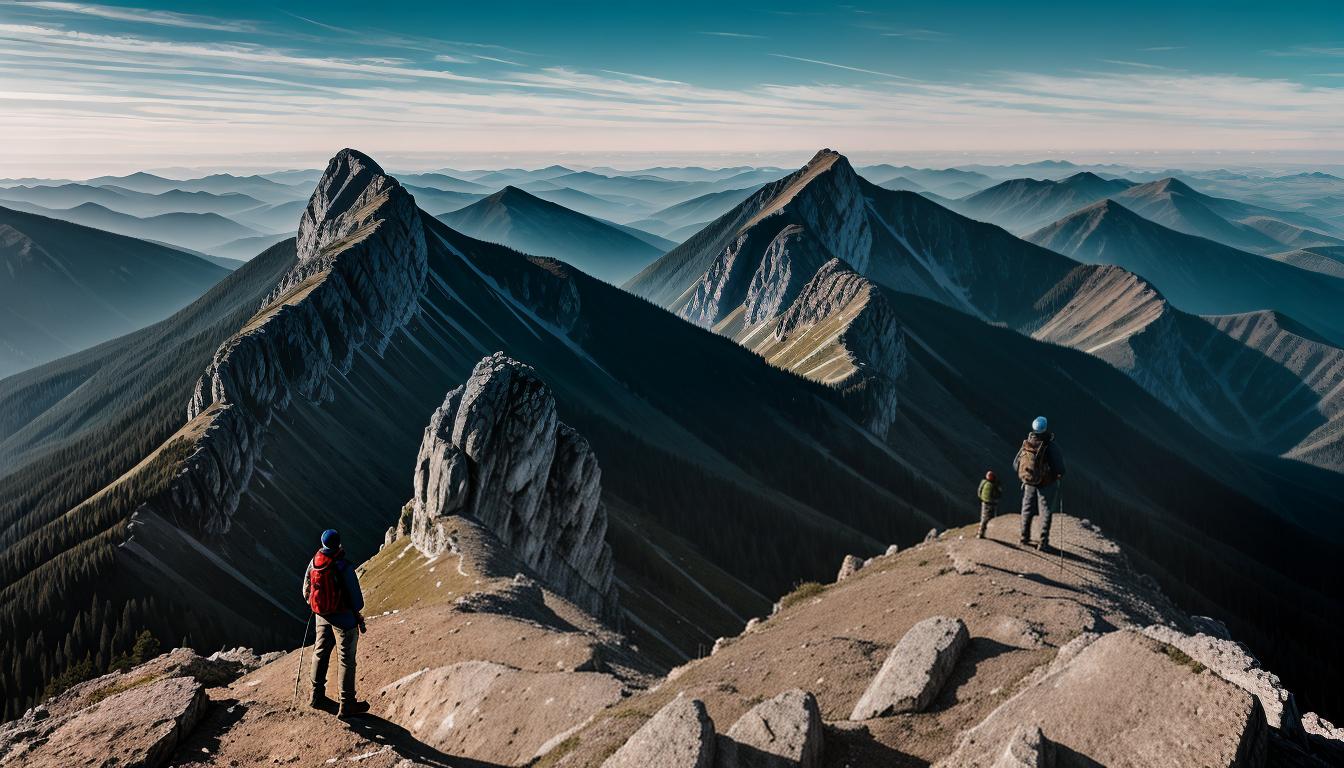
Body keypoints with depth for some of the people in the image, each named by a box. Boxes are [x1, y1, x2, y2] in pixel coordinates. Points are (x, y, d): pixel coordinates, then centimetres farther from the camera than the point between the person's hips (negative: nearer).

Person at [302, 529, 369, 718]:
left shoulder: (313, 563, -4)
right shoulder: (343, 566, -23)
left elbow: (306, 592, 9)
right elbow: (355, 596, -18)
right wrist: (357, 613, 2)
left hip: (322, 616, 6)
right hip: (343, 617, -6)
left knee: (321, 653, 21)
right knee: (346, 659, 3)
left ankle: (317, 696, 34)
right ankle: (347, 705, 9)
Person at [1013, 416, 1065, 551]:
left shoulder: (1026, 443, -10)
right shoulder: (1051, 445, -21)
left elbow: (1016, 464, -2)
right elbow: (1060, 469, -20)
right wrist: (1058, 475, 2)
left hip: (1028, 483, 3)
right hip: (1045, 484, -3)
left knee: (1027, 510, 18)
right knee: (1045, 511, 8)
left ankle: (1024, 538, 27)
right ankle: (1043, 542, 9)